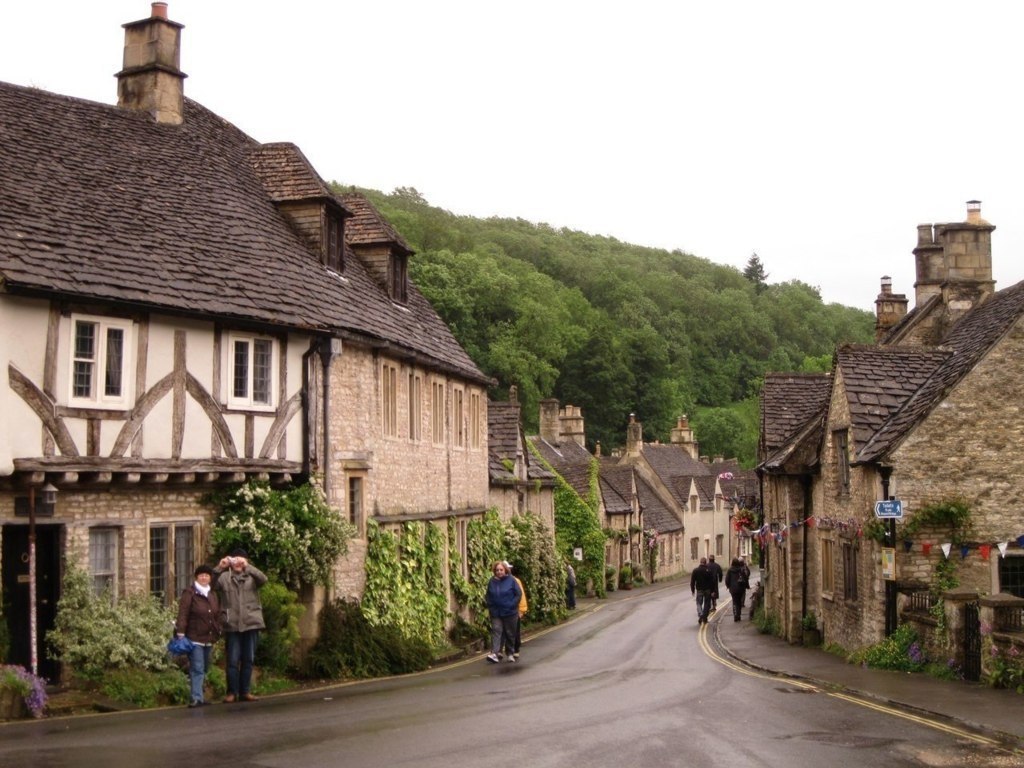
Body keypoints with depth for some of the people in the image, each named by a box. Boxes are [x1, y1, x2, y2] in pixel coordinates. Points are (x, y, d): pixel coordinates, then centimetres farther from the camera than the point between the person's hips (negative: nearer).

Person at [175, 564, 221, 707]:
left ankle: (198, 695, 18)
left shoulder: (213, 595, 16)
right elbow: (182, 614, -11)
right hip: (194, 638, -7)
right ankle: (196, 698, -13)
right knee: (197, 669, -12)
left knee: (204, 669, 11)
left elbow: (217, 615, 20)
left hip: (209, 639, 7)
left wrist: (217, 633, 15)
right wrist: (181, 634, -17)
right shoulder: (189, 593, -5)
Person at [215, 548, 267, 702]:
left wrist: (247, 566, -23)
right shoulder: (225, 577, 4)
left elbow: (263, 579, -14)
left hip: (251, 623, 1)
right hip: (232, 625, -1)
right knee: (233, 660, 2)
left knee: (248, 660, 8)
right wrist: (219, 568, -18)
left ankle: (245, 691, 17)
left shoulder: (252, 577, 5)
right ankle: (232, 692, 11)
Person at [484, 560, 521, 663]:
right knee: (496, 631, -9)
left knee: (510, 633, 8)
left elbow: (519, 594, -6)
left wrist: (512, 605, -12)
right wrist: (490, 607, 3)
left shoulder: (511, 580, -8)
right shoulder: (492, 581, 1)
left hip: (509, 612, -2)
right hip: (496, 612, 2)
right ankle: (495, 653, -16)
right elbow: (488, 596, 13)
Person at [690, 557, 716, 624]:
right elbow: (713, 581, -6)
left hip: (699, 590, 0)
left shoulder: (695, 570, -3)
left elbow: (692, 581, -1)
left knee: (699, 603, 7)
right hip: (708, 590, 0)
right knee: (707, 604, 10)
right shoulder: (709, 571, -6)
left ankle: (700, 615, -17)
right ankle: (705, 618, 9)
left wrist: (692, 590, 7)